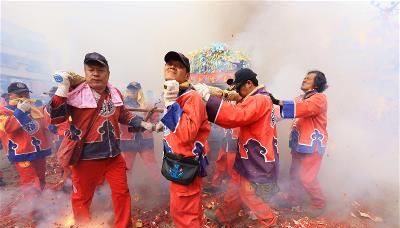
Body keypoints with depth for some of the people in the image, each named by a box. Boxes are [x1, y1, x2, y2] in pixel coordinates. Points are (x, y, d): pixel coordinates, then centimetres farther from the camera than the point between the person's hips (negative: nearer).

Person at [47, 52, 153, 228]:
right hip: (85, 156, -4)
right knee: (82, 198, 15)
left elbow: (124, 115, 18)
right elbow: (54, 118, -14)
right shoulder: (75, 93, -10)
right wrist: (62, 90, -24)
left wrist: (142, 123, 8)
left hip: (113, 155, 4)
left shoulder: (115, 93, 4)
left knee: (122, 193, 15)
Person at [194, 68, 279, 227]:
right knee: (235, 189, 20)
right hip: (251, 158, 10)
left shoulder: (259, 100, -21)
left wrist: (208, 98, -35)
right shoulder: (258, 100, 14)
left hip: (257, 161, -10)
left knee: (249, 195, 9)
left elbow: (237, 115, -36)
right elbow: (240, 117, 11)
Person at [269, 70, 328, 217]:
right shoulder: (300, 98, 14)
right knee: (295, 173, 16)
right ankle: (294, 199, 34)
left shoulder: (319, 98, -13)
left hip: (313, 144, -8)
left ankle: (319, 204, 24)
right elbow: (293, 110, 4)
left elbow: (303, 108, -31)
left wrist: (278, 102, -37)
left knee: (306, 177, -1)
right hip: (299, 143, 8)